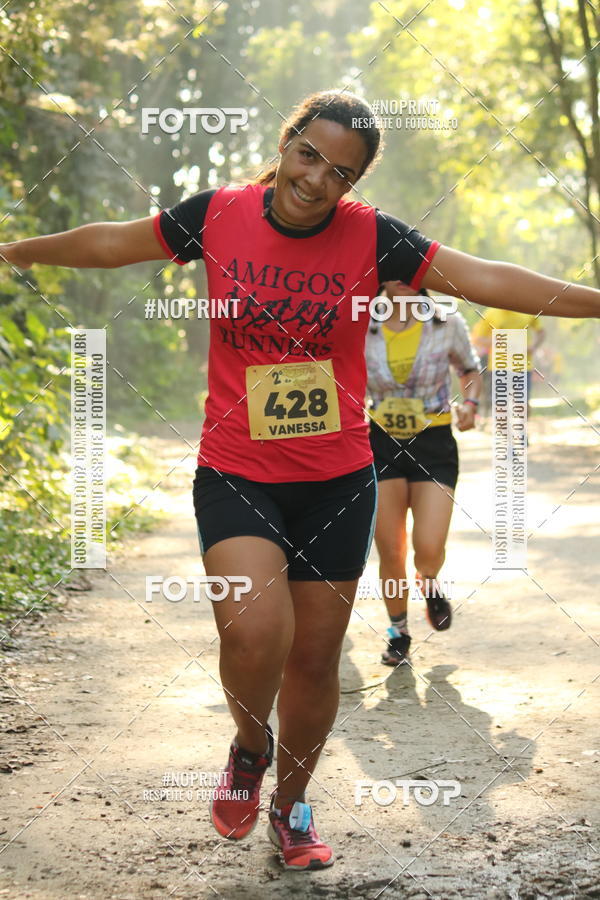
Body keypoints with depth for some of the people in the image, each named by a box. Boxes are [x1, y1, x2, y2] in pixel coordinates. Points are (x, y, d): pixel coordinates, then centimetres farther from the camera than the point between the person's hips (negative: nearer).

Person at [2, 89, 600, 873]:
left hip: (337, 482, 1)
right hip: (236, 476, -1)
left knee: (315, 659, 9)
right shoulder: (217, 215, -4)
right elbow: (112, 244, 11)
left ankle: (291, 804, 35)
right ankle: (250, 747, 12)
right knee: (255, 633, -23)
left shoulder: (371, 236, -5)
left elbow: (483, 279, -7)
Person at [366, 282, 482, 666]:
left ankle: (430, 585, 23)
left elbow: (470, 369, 13)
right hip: (383, 446, 1)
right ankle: (399, 632, 24)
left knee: (429, 550, -14)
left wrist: (470, 404, -5)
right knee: (390, 553, 2)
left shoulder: (447, 323, -4)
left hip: (434, 446, -1)